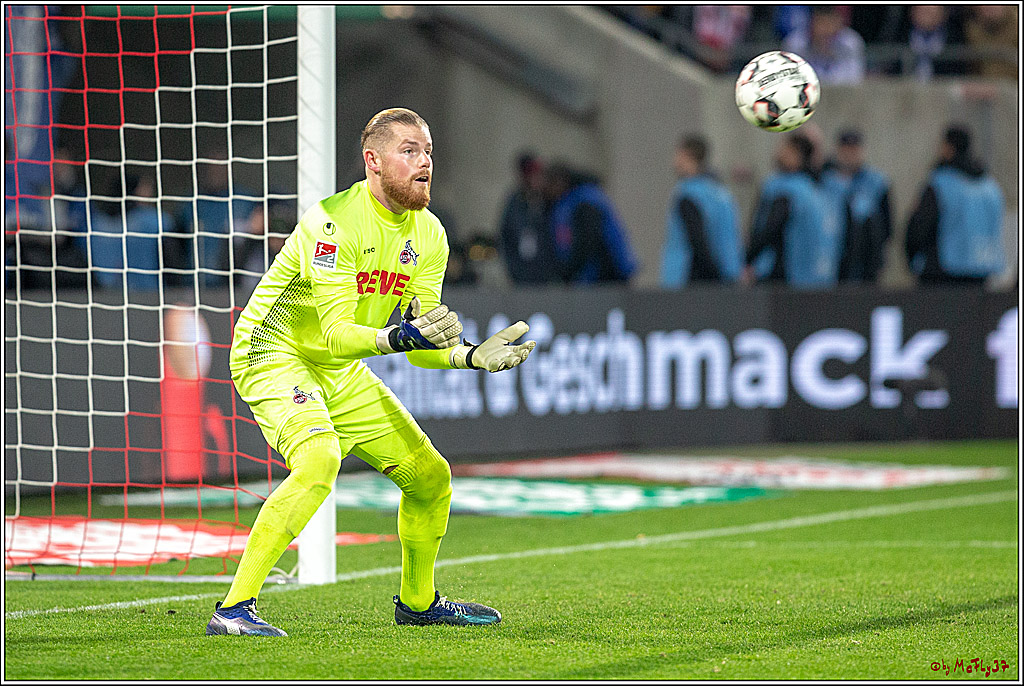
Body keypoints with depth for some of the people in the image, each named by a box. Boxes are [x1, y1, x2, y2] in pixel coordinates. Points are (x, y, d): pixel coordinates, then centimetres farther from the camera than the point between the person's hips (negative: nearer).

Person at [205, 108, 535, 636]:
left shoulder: (428, 236, -1)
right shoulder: (333, 223, -25)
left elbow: (420, 348, 0)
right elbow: (336, 333, -30)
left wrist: (473, 356, -18)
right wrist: (399, 337, -46)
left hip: (341, 373, 8)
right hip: (274, 355, -8)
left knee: (430, 475, 9)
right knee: (319, 458, -34)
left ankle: (418, 602, 34)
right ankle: (234, 609, -34)